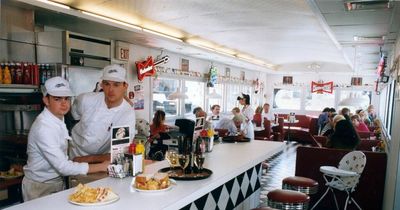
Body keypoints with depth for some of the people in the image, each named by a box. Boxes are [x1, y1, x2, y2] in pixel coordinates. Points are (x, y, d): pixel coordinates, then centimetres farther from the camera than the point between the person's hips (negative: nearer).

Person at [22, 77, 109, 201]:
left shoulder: (59, 120, 0)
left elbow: (60, 160, 2)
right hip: (40, 188, -7)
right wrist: (101, 167, -25)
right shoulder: (43, 127, -25)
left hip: (57, 182, 7)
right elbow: (63, 167, -27)